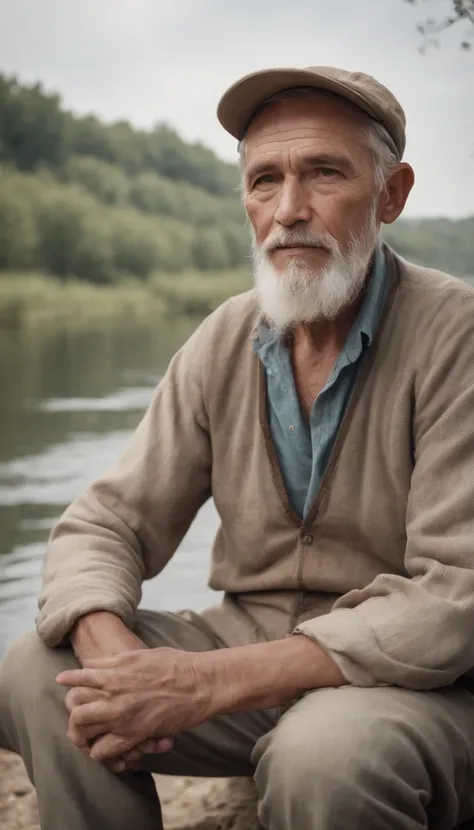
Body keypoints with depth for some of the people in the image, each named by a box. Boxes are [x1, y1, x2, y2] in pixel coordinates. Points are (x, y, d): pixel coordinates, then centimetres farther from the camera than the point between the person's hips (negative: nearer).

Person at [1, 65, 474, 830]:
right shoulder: (225, 342, 1)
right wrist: (107, 648, -22)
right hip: (249, 645, 5)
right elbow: (105, 523, 2)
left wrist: (207, 682, -29)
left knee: (325, 753, -36)